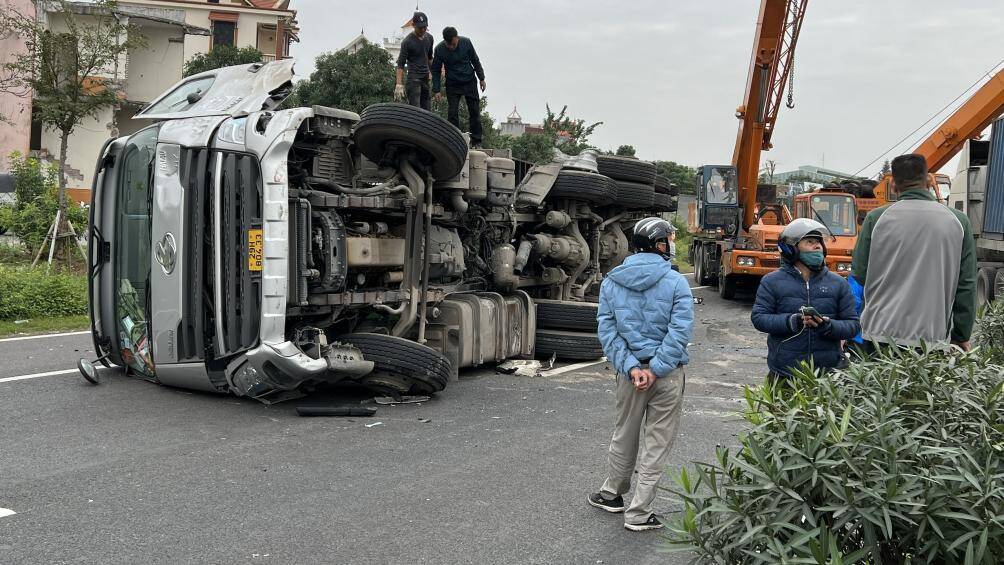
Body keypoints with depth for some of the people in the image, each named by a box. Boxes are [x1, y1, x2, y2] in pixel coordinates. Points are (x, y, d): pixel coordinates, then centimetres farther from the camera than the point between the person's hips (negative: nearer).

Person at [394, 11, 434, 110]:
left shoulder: (429, 38, 7)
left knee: (427, 109, 5)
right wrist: (399, 84, -21)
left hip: (426, 78, 7)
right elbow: (401, 64, -13)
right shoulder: (407, 42, -12)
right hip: (413, 79, -7)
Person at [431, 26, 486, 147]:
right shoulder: (439, 49, -17)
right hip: (453, 85, -1)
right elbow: (436, 71, -6)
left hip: (470, 82, 1)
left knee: (475, 112, 4)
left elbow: (475, 61, 1)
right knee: (452, 113, -7)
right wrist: (437, 90, -10)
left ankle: (476, 141, 13)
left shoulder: (466, 42, -14)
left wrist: (481, 78, 6)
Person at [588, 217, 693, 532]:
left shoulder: (611, 282, 2)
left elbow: (607, 329, -5)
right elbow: (680, 330, -17)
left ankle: (611, 494, 37)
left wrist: (630, 367, -9)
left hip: (630, 370, 3)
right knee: (657, 442, 7)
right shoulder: (675, 282, -8)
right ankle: (639, 513, 10)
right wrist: (655, 370, -16)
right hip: (668, 374, -3)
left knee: (625, 434, 21)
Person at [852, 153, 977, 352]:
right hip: (933, 338, 0)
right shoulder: (958, 222, 2)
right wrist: (962, 337, 10)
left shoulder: (876, 218, -2)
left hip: (881, 335, 0)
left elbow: (859, 275, 3)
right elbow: (966, 286, 3)